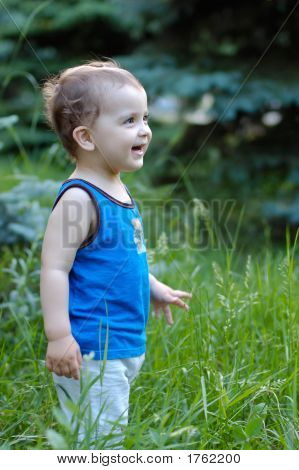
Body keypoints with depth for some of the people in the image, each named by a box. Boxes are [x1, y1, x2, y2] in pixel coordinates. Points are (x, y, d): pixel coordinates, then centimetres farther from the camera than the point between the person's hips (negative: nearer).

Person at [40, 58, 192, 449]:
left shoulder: (118, 190, 10)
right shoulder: (79, 200, -19)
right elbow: (54, 269, -22)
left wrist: (155, 289, 30)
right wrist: (59, 337, -26)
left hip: (124, 345, 10)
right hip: (90, 350, -10)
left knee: (111, 435, 19)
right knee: (102, 438, -3)